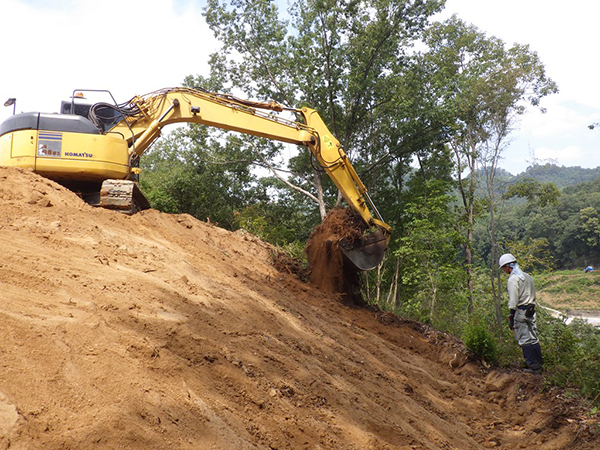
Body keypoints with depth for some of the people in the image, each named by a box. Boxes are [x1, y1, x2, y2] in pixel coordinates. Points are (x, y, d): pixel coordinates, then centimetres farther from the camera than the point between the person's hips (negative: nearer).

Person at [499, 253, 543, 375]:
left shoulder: (513, 279, -14)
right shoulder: (527, 276, 14)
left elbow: (513, 301, -18)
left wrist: (511, 317, -14)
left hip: (520, 311, -8)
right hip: (531, 312, 8)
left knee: (524, 340, -2)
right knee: (533, 337, 14)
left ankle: (533, 367, 0)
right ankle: (539, 363, 20)